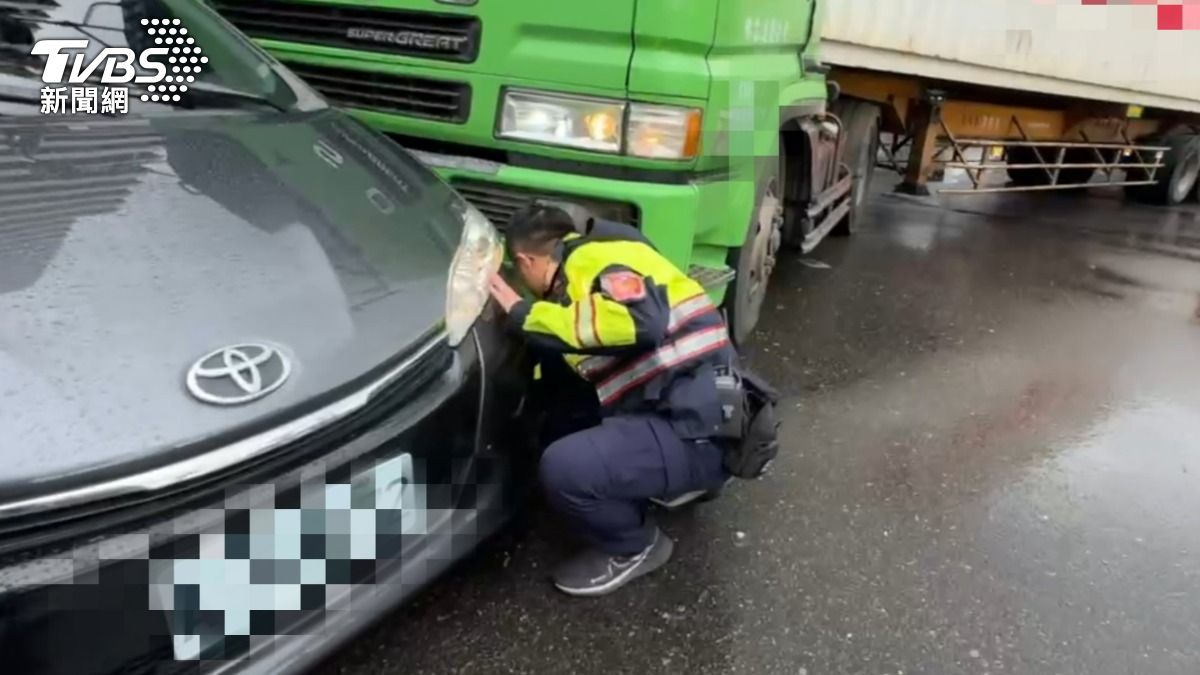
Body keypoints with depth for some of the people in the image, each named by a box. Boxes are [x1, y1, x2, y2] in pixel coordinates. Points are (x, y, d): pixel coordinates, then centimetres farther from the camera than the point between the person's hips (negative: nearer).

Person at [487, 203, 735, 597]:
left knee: (563, 468, -24)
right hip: (673, 416, 10)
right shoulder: (580, 276, 19)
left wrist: (524, 314, -20)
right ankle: (671, 484, 17)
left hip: (700, 432, -10)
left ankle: (635, 548, 5)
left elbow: (640, 321, -30)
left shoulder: (596, 259, -9)